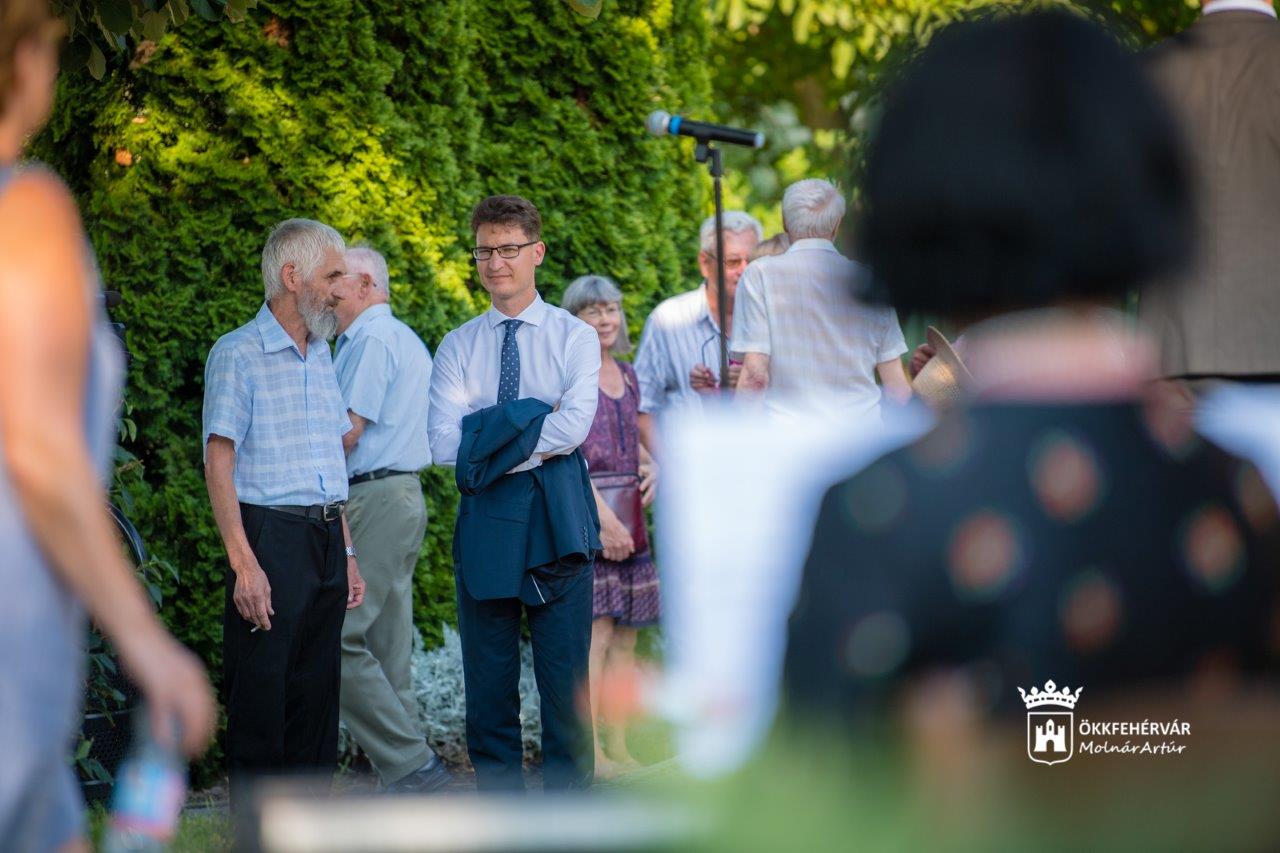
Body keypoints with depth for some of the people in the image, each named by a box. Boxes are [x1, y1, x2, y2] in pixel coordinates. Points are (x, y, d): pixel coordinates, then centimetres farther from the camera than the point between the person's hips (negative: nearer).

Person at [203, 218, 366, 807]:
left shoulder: (320, 355, 18)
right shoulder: (238, 354, -5)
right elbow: (219, 461, -11)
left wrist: (346, 553, 17)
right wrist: (243, 564, -19)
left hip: (326, 541, 7)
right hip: (270, 537, -7)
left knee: (318, 692, 7)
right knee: (262, 696, -6)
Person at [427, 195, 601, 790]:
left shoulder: (575, 338, 5)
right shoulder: (458, 347, 9)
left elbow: (575, 426, -12)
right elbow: (444, 444, -4)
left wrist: (492, 446, -13)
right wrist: (532, 436, -11)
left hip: (556, 520, -2)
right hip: (484, 520, 2)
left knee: (565, 671, 0)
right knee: (488, 677, 5)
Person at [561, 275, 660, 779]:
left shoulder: (627, 377, 18)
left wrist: (651, 467, 7)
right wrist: (603, 518, -18)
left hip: (627, 515, 8)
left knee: (625, 638, 6)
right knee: (594, 630, -13)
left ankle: (620, 750, 8)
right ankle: (589, 754, -14)